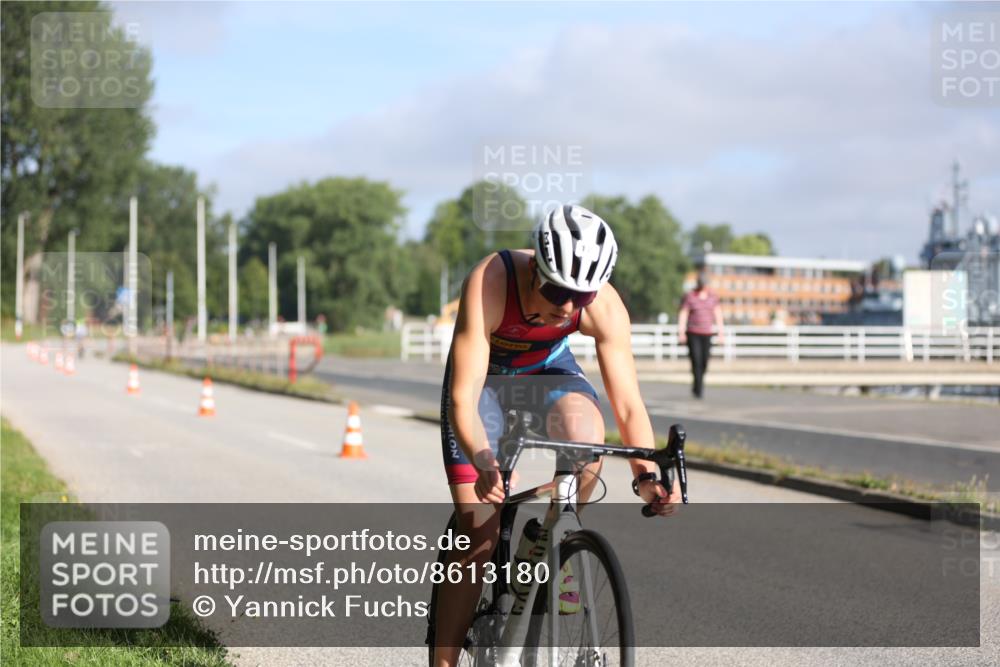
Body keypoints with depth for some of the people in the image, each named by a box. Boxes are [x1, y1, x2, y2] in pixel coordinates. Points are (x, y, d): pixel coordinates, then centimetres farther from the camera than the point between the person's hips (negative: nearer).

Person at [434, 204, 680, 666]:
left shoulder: (605, 307, -28)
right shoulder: (489, 285, -37)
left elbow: (628, 406, -24)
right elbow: (463, 400, -40)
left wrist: (647, 476, -40)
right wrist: (485, 464, -56)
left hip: (549, 370, 2)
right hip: (485, 377, -2)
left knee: (586, 435, -34)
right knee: (480, 534, -13)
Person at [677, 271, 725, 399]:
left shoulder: (712, 296, 6)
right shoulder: (689, 296, -5)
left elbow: (717, 314, 9)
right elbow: (683, 315, -6)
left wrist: (721, 332, 5)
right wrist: (681, 332, -15)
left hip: (707, 334, 3)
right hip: (693, 334, -3)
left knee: (704, 362, 3)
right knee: (696, 361, -11)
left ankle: (697, 385, 25)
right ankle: (699, 388, -4)